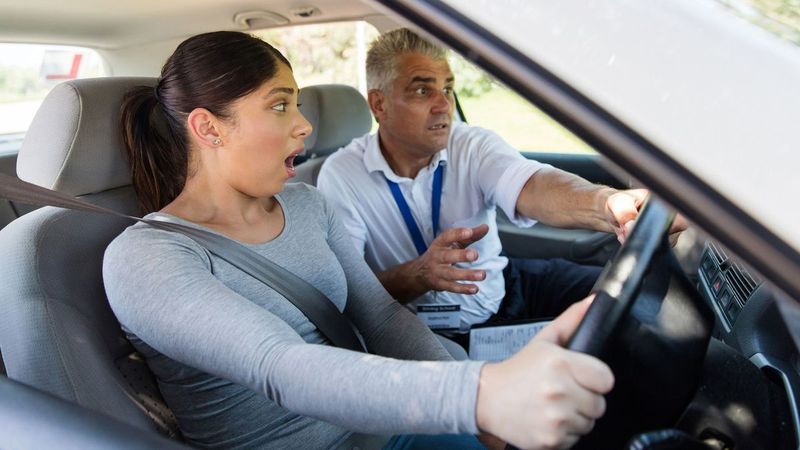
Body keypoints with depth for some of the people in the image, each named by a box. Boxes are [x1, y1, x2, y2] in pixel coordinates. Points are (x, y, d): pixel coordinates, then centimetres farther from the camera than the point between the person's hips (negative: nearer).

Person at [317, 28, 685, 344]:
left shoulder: (473, 146, -7)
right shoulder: (341, 177, -12)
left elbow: (531, 187, -28)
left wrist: (609, 205, -51)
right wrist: (419, 275, -36)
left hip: (507, 289, 4)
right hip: (427, 332, -3)